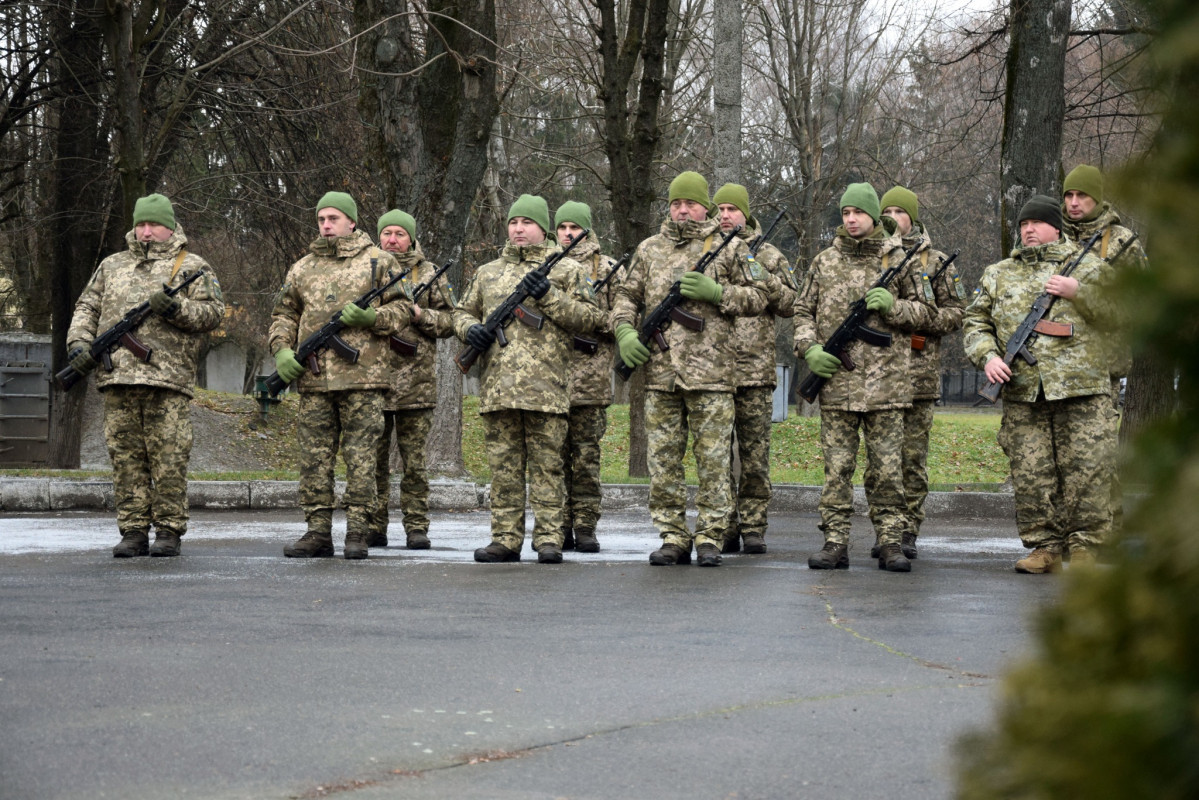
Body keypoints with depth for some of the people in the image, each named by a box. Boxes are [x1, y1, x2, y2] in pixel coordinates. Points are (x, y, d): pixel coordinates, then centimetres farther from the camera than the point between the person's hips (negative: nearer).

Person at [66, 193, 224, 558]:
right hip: (118, 377, 4)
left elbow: (213, 312, 2)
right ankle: (133, 531, 6)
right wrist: (79, 341, 2)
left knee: (168, 459, -5)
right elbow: (87, 307, 20)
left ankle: (168, 531, 0)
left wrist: (176, 309, -15)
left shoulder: (192, 267, 10)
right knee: (126, 458, 2)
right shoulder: (112, 266, 22)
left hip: (168, 379, -4)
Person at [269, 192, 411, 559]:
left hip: (362, 378, -4)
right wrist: (281, 350, 1)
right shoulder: (303, 268, 17)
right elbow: (283, 315, 19)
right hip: (313, 379, 4)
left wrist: (370, 317, -13)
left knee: (360, 457, -5)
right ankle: (318, 531, 6)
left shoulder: (378, 262, 7)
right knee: (314, 457, 2)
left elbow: (403, 310, 5)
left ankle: (358, 533, -3)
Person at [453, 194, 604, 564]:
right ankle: (506, 538, 7)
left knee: (546, 465, -3)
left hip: (545, 387, -4)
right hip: (497, 387, 4)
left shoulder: (566, 270, 7)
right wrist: (470, 329, 1)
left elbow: (590, 317, 0)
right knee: (504, 466, 4)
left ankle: (549, 539, -1)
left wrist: (548, 296, -12)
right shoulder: (488, 272, 19)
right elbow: (463, 311, 25)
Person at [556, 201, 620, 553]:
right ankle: (559, 529, 5)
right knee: (556, 452, 2)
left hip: (590, 374, -2)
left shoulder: (606, 267, 8)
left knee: (586, 454, -1)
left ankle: (585, 527, 1)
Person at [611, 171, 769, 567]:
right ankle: (672, 538, 9)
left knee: (713, 460, -2)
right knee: (663, 461, 3)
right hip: (660, 372, 3)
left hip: (710, 371, -3)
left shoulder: (728, 248, 5)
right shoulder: (649, 249, 14)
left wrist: (715, 292, -11)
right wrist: (624, 331, -2)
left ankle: (710, 538, 3)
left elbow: (757, 298, 4)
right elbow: (626, 297, 16)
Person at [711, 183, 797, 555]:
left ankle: (753, 528, 4)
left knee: (755, 454, 0)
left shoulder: (768, 255, 9)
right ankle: (724, 529, 5)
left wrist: (765, 278, -8)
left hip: (755, 368, -1)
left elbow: (790, 304, 7)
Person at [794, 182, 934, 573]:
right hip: (836, 380, 1)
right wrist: (810, 349, -3)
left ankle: (890, 542, 4)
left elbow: (922, 312, 9)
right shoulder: (824, 262, 10)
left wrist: (892, 306, -10)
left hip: (885, 381, -1)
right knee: (837, 467, 1)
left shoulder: (897, 260, 6)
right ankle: (835, 543, 3)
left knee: (887, 468, 0)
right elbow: (803, 311, 14)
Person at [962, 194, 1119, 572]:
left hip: (1082, 389, -3)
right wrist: (987, 356, -2)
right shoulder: (998, 275, 18)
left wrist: (1078, 291, -12)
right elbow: (975, 323, 17)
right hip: (1022, 393, 3)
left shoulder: (1090, 267, 10)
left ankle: (1085, 547, 1)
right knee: (1030, 476, 0)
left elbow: (1121, 311, 0)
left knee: (1086, 471, -6)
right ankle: (1044, 546, 7)